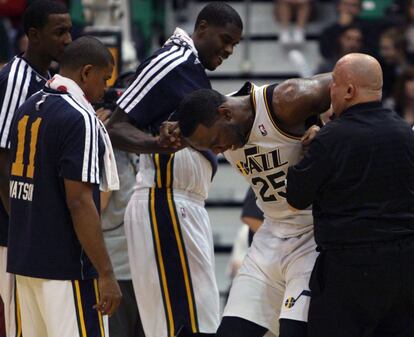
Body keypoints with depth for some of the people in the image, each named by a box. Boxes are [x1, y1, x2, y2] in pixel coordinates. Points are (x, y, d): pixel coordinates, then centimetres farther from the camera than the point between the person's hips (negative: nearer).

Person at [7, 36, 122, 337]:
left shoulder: (28, 108, 11)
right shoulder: (79, 118, -15)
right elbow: (79, 202, -20)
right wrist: (105, 273, -18)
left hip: (25, 258, 9)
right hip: (65, 266, -9)